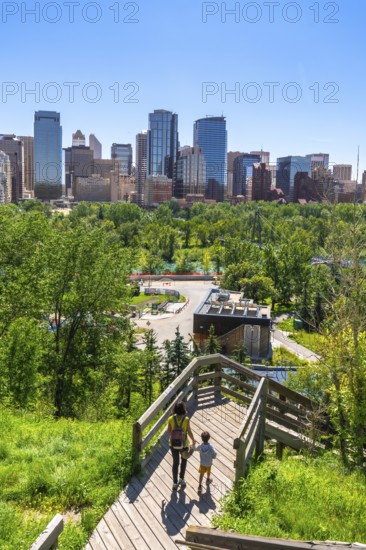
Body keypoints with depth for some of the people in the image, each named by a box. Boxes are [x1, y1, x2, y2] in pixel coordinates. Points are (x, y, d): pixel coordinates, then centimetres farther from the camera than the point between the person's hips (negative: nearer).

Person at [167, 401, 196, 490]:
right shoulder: (186, 419, -20)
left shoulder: (171, 419, -15)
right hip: (183, 444, -2)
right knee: (184, 459, 27)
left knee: (175, 462, 19)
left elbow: (168, 431, -4)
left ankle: (175, 483, 25)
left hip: (173, 444, 2)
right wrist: (193, 440, 7)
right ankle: (181, 478, 25)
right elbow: (189, 432, -11)